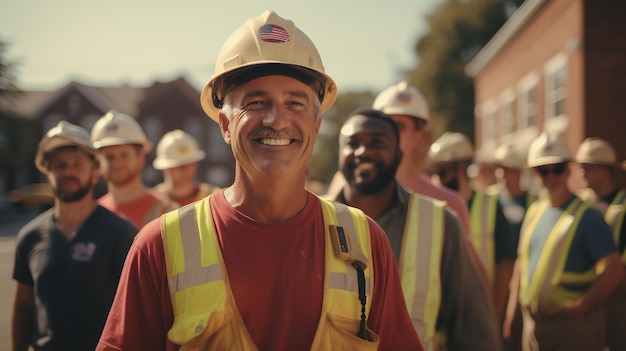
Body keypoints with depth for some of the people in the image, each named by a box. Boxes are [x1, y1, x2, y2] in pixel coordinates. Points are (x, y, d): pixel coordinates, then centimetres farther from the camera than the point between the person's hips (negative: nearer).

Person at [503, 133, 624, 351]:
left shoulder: (586, 216, -10)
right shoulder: (534, 212, 10)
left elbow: (614, 269, -17)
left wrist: (580, 306, -18)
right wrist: (512, 306, 14)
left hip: (573, 324, -7)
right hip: (533, 323, 7)